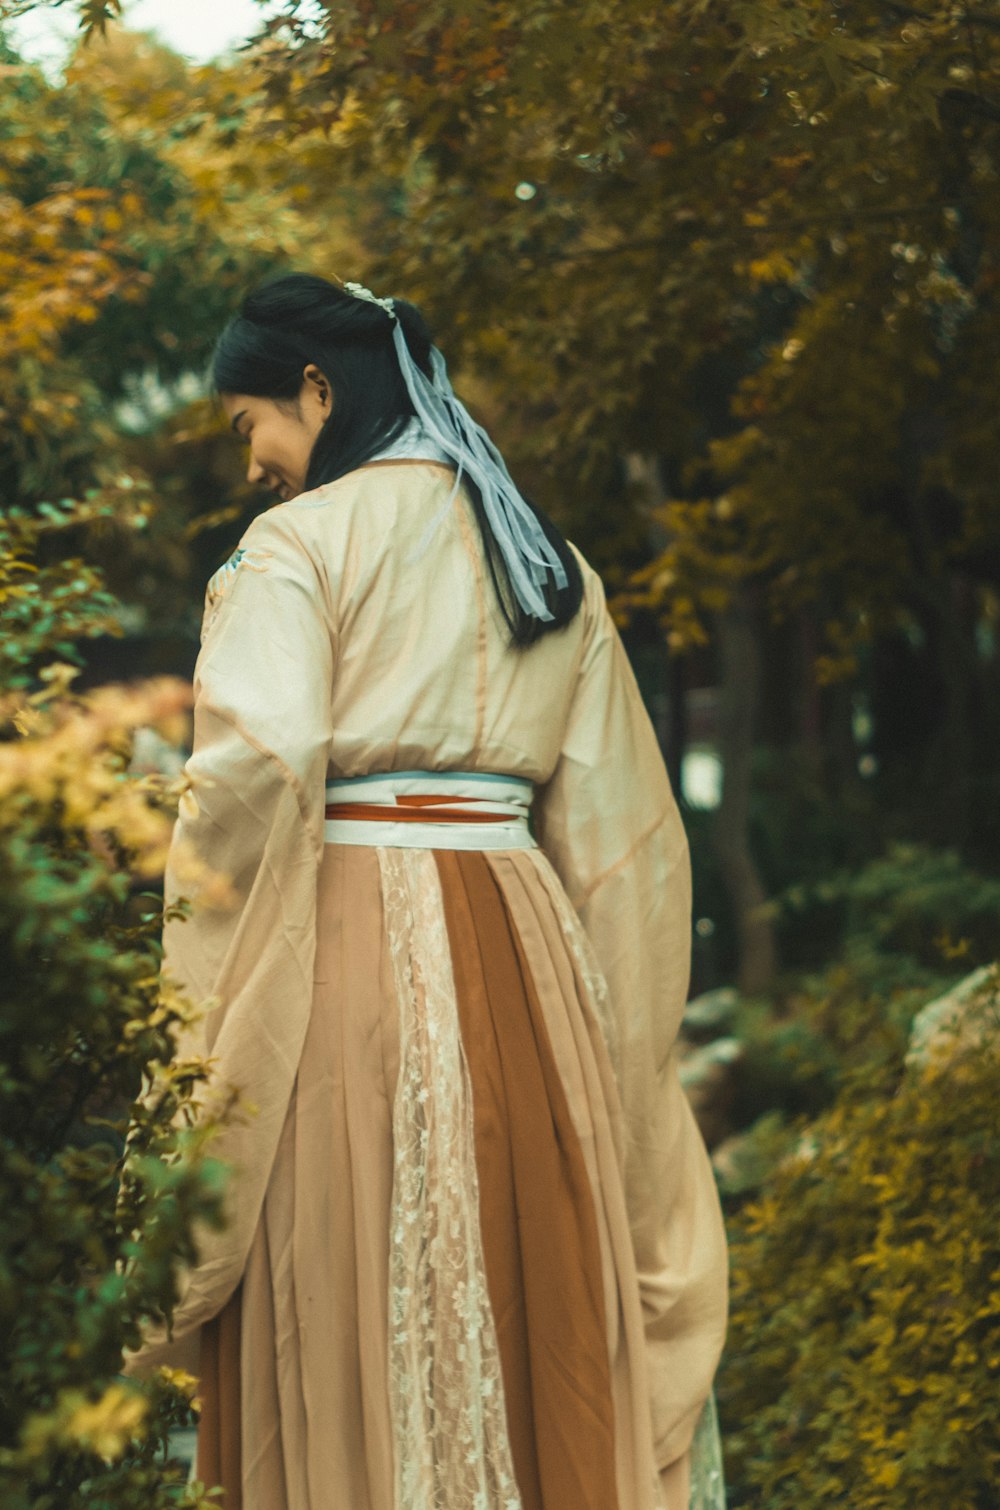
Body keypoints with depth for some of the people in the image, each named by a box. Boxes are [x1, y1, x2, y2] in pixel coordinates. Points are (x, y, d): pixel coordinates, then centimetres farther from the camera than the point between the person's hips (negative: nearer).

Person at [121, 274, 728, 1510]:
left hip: (350, 938, -6)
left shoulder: (298, 544, -3)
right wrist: (616, 1067, 18)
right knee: (543, 1326, 9)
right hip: (524, 953, 6)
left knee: (349, 1341, -1)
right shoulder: (547, 562, 15)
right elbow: (616, 821, 14)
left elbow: (253, 775, -16)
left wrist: (197, 1035, -10)